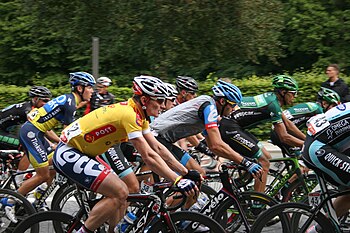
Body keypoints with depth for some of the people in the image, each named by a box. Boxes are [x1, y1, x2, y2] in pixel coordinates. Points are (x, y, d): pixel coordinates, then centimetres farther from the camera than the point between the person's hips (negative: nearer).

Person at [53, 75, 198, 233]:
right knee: (120, 193, -16)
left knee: (121, 192, 7)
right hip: (68, 153, -10)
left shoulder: (138, 115, 7)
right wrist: (178, 180, -27)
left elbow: (157, 148, 8)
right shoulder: (129, 114, -23)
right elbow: (148, 156, -26)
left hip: (79, 153, 10)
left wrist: (186, 172, 4)